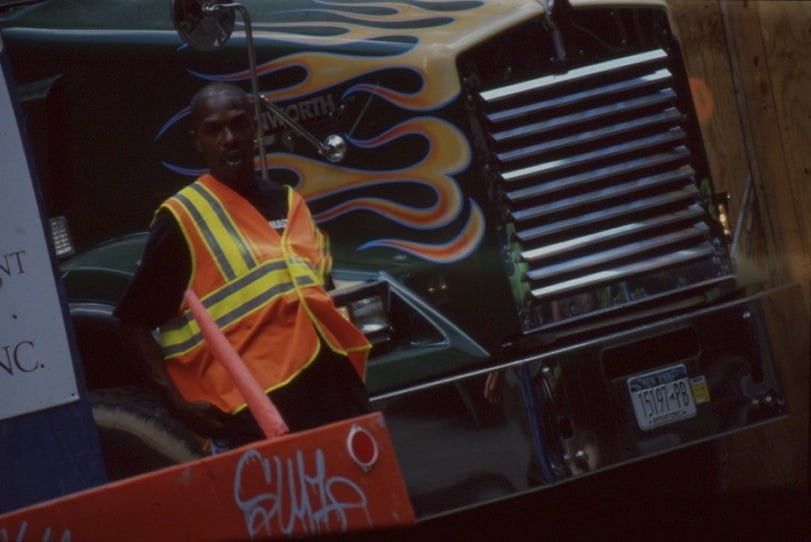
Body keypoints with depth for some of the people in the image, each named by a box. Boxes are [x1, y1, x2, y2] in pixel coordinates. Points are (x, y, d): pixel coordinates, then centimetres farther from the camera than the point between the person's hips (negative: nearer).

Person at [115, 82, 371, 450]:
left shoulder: (289, 202, 16)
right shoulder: (183, 219, -2)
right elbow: (133, 322, -3)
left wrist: (344, 343, 12)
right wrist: (178, 402, -13)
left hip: (332, 389, 6)